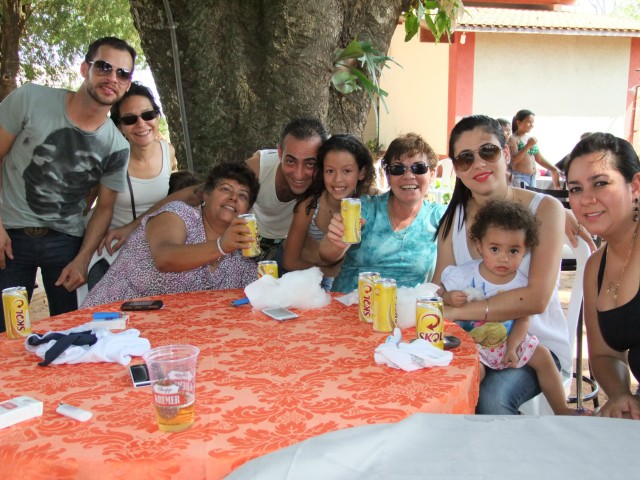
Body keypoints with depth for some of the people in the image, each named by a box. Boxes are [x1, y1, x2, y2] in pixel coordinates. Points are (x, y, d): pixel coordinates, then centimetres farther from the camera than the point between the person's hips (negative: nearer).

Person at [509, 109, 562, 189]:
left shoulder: (531, 139, 16)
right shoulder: (513, 139, -6)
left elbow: (540, 159, 20)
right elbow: (513, 160, -16)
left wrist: (554, 169, 12)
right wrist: (528, 145, -17)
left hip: (532, 178, 8)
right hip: (519, 177, -8)